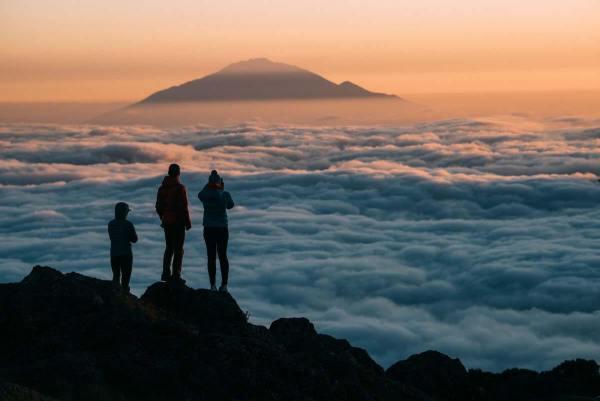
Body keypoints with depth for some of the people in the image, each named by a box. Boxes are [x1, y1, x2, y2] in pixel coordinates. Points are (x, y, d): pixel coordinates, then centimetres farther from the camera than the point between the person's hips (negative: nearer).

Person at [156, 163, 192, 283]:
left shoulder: (162, 188, 7)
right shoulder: (180, 188, -13)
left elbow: (158, 206, 11)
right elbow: (183, 207, -16)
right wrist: (187, 222, -8)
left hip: (167, 222, 6)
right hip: (178, 221, -6)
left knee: (169, 248, 15)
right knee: (178, 249, -2)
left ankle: (166, 273, 14)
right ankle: (176, 275, -4)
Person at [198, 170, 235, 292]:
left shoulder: (204, 194, -8)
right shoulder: (225, 194, -11)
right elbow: (230, 205, 11)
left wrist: (210, 184, 13)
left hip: (209, 229, 0)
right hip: (222, 229, 0)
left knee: (211, 257, 7)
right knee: (223, 256, 9)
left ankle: (213, 285, 6)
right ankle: (224, 285, 6)